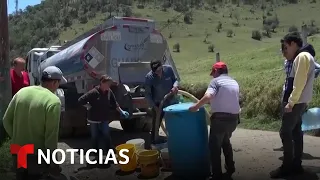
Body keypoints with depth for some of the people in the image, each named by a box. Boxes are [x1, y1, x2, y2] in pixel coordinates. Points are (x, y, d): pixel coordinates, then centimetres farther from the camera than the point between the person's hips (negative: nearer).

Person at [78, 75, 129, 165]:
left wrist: (121, 111, 11)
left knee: (107, 136, 6)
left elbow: (114, 103, 9)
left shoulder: (109, 92, -4)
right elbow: (81, 100, -19)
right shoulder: (93, 92, -19)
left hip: (104, 119, 3)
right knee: (95, 138, 10)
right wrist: (89, 107, -13)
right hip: (94, 119, -3)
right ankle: (96, 155, 23)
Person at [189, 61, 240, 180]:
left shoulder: (216, 81, -4)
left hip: (220, 118, -7)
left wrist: (196, 106, -14)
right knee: (225, 141, 28)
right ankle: (230, 168, 36)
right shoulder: (234, 83, 17)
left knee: (214, 145, 4)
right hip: (234, 118, 7)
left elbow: (208, 96, -21)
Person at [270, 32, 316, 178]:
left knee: (285, 133, -7)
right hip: (299, 102, 10)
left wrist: (290, 102, -21)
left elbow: (299, 83, -21)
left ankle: (287, 167, 0)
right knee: (296, 132, 11)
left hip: (296, 103, -10)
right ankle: (296, 165, 17)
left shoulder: (302, 56, -14)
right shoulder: (303, 57, 17)